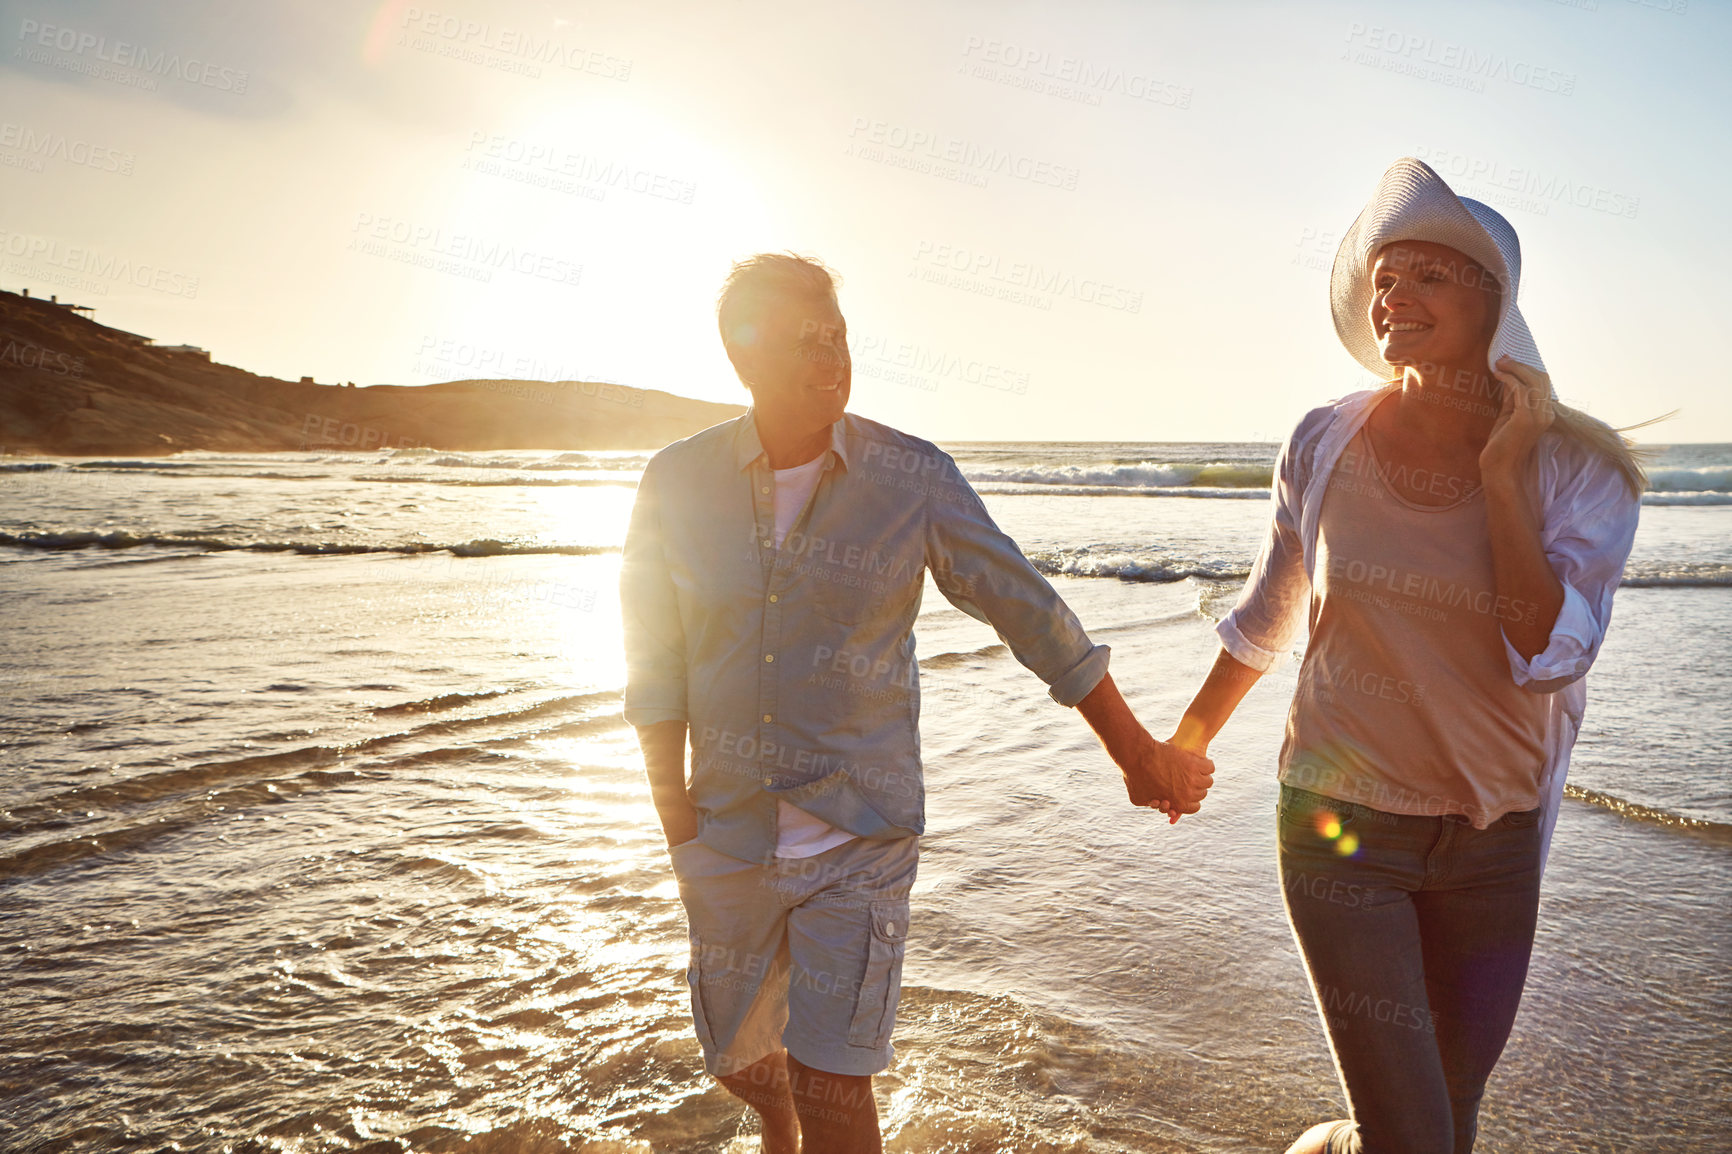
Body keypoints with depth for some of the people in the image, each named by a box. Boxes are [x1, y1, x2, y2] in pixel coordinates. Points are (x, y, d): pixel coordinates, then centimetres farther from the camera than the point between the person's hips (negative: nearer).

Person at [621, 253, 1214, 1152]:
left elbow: (1031, 614, -4)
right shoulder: (677, 484, -6)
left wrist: (1137, 752, -1)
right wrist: (675, 811, -2)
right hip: (728, 834, 3)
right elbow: (653, 663, 1)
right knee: (738, 1055, 21)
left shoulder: (912, 478, -10)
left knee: (830, 1079, -7)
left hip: (861, 837, -2)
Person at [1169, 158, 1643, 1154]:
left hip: (1491, 846, 2)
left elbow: (1548, 655, -19)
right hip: (1342, 825, -1)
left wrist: (1500, 474, -19)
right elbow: (1267, 618, 9)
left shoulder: (1577, 468, -6)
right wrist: (1190, 739, 18)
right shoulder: (1326, 445, -4)